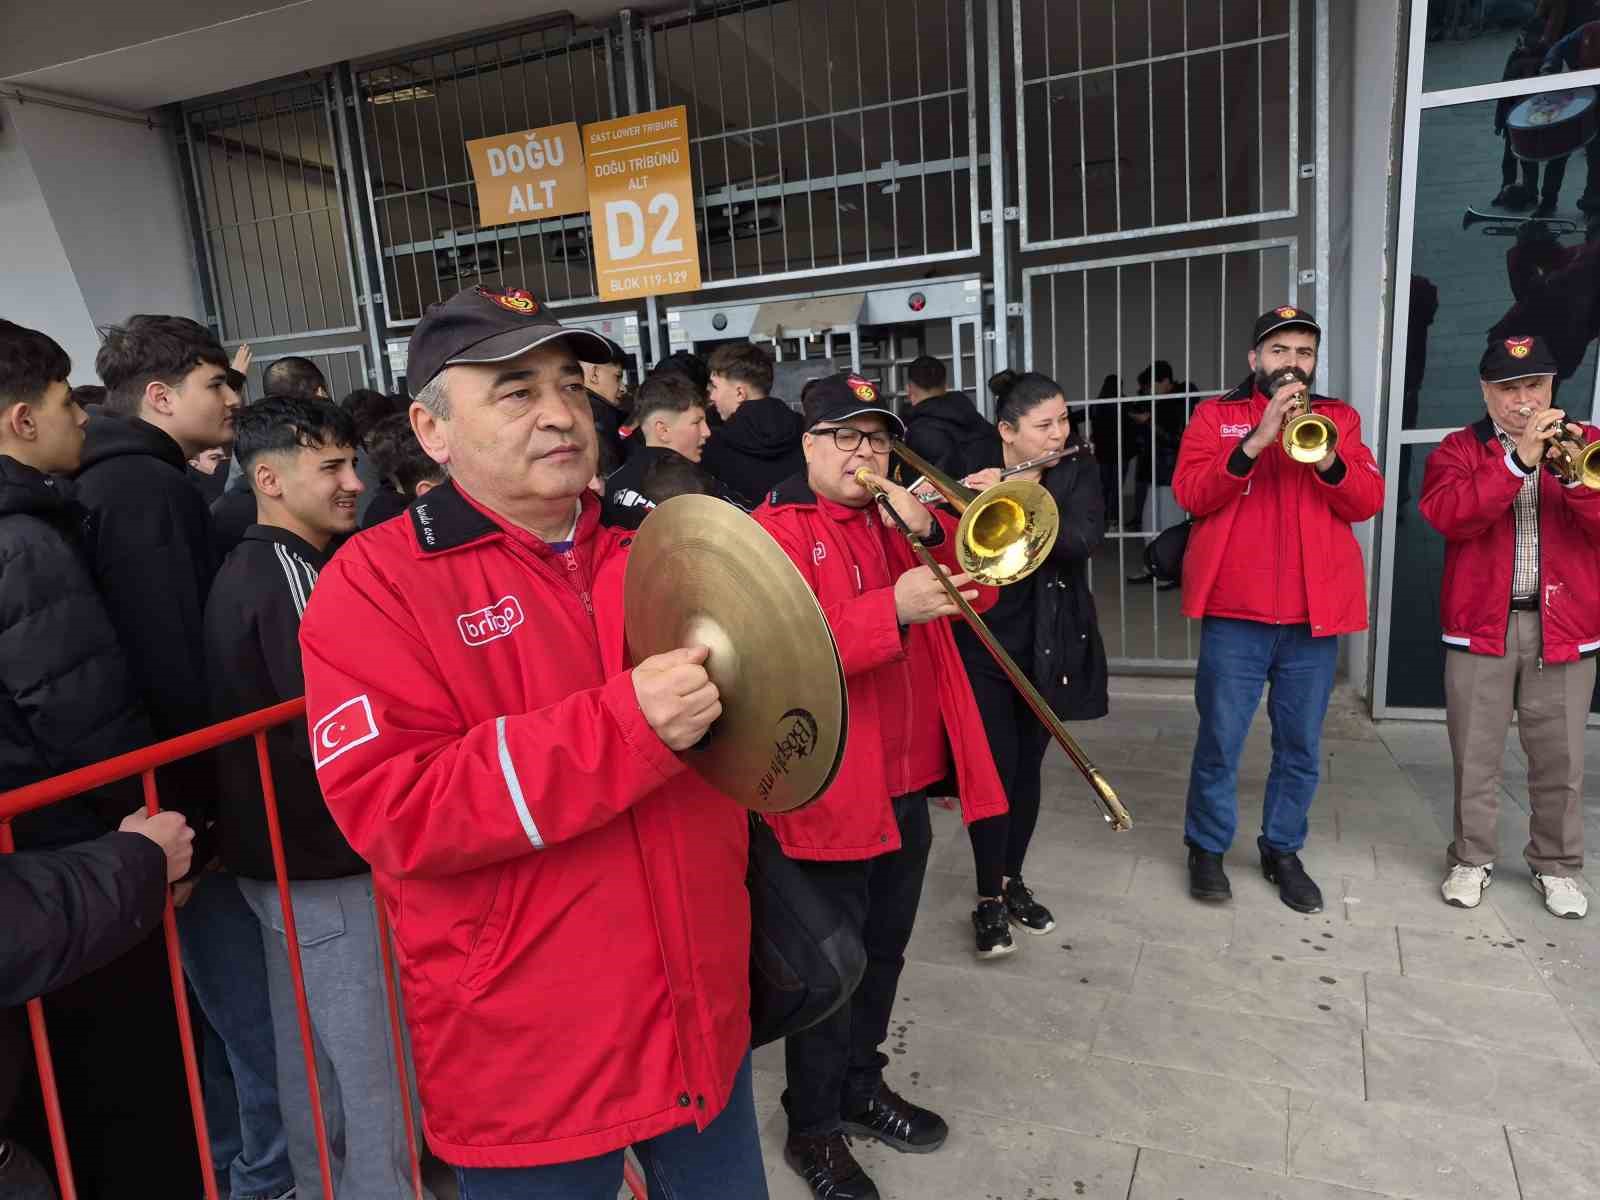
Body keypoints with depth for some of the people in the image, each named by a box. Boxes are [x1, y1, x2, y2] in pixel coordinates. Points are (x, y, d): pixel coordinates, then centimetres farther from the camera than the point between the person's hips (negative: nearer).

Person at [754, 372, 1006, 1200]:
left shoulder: (899, 520, 12)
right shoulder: (773, 533, -11)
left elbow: (977, 592, 5)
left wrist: (930, 532, -12)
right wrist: (892, 610, -33)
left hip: (906, 782, 7)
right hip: (828, 791, -7)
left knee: (883, 951, 21)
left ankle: (861, 1086, 42)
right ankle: (812, 1129, 27)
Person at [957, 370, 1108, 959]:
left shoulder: (1078, 469, -2)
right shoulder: (967, 473, -8)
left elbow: (1085, 538, -19)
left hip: (1048, 646, 3)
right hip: (983, 645, -3)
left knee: (1028, 767, 12)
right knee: (995, 766, -4)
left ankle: (1012, 881, 30)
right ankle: (988, 900, 11)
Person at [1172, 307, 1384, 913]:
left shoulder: (1339, 417, 12)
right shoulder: (1216, 415, 5)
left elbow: (1369, 501, 1)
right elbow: (1192, 494, -9)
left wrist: (1326, 459, -18)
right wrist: (1256, 440, -19)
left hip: (1316, 611, 3)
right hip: (1236, 609, -2)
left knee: (1301, 747, 10)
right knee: (1220, 741, 4)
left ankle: (1282, 850, 26)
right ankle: (1207, 848, 20)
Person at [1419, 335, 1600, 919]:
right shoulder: (1458, 449, 4)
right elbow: (1448, 515, -15)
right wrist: (1518, 461, -22)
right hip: (1481, 625, -1)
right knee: (1475, 755, 6)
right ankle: (1472, 860, 20)